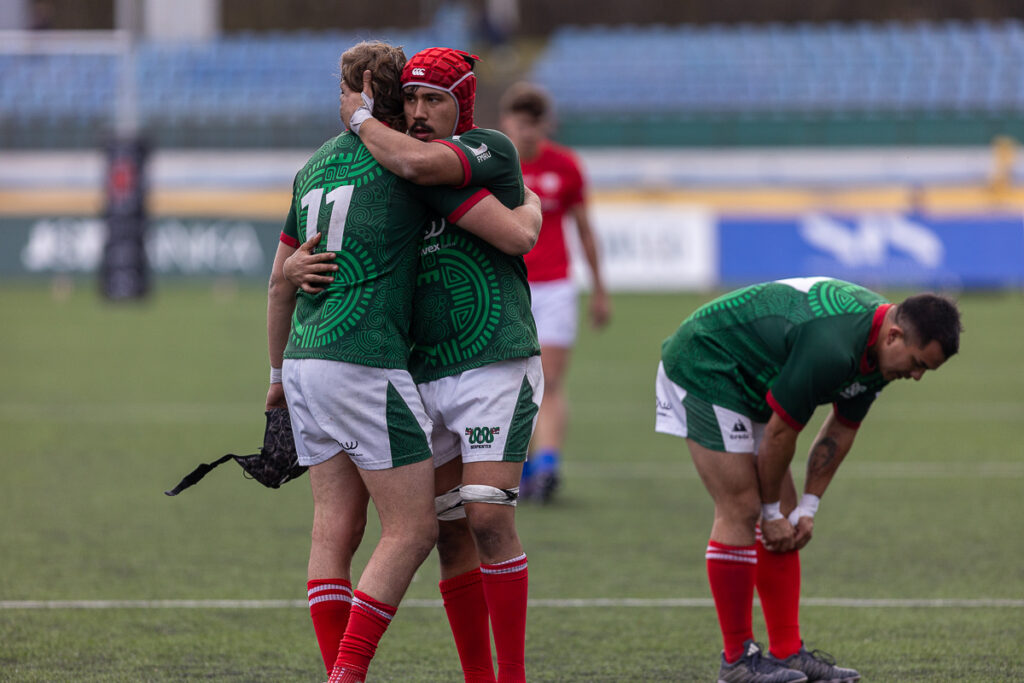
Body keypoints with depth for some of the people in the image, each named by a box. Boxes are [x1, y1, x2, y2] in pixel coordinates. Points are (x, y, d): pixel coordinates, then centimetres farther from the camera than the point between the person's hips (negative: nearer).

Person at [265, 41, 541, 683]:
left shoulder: (315, 165, 15)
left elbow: (281, 281, 23)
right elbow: (516, 235, -7)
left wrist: (280, 372, 34)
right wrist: (530, 204, 17)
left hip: (306, 360, 7)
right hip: (366, 363, -7)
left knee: (335, 530, 6)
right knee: (413, 529, -4)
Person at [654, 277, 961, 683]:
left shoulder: (878, 346, -3)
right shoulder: (831, 347, -33)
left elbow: (841, 429, 8)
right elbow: (780, 432, -23)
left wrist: (807, 508, 4)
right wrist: (772, 512, -10)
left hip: (746, 385, 10)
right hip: (703, 370, -10)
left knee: (781, 512, 6)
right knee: (741, 511, -11)